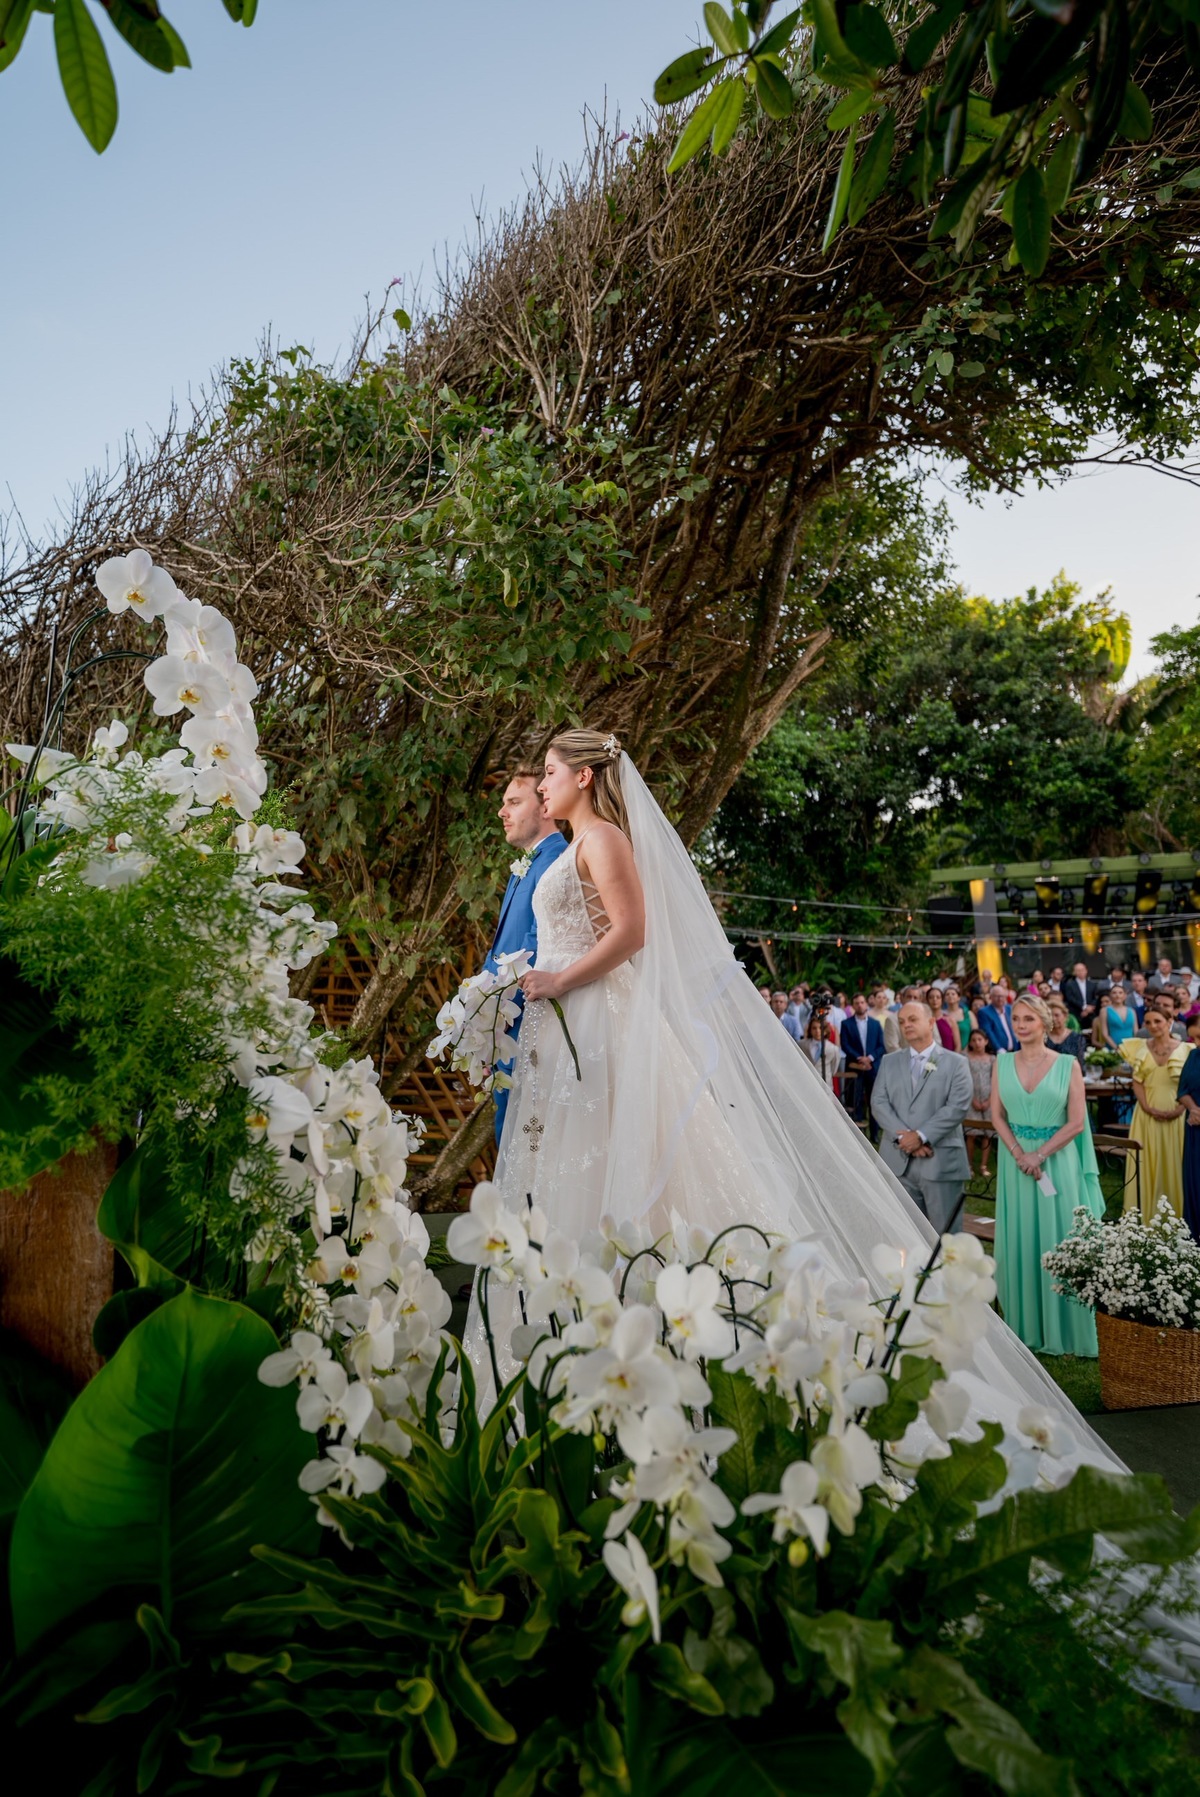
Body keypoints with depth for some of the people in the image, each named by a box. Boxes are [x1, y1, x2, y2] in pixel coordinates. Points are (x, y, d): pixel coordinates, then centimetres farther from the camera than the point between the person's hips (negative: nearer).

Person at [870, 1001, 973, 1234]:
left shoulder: (955, 1063, 3)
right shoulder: (890, 1062, 13)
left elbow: (958, 1107, -9)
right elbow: (878, 1103, 2)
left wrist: (921, 1135, -16)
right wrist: (903, 1136, -13)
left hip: (941, 1161, -3)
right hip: (898, 1161, 3)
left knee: (946, 1234, 2)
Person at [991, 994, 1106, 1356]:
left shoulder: (1067, 1065, -3)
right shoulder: (1003, 1063, 4)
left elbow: (1077, 1122, -7)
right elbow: (997, 1115, 2)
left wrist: (1040, 1155, -14)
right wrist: (1019, 1154, -11)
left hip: (1057, 1160, -2)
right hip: (1015, 1162, 2)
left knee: (1057, 1241, 2)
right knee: (1019, 1242, 7)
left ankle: (1061, 1330, 16)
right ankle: (1024, 1327, 20)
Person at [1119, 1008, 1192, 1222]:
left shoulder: (1185, 1050, 0)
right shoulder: (1140, 1048, 5)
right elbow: (1137, 1083, 2)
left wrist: (1180, 1109, -13)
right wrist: (1148, 1108, -10)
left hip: (1175, 1116, -1)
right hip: (1147, 1114, 1)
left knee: (1174, 1164, 3)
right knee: (1147, 1164, 3)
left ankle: (1175, 1218, 13)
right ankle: (1145, 1218, 9)